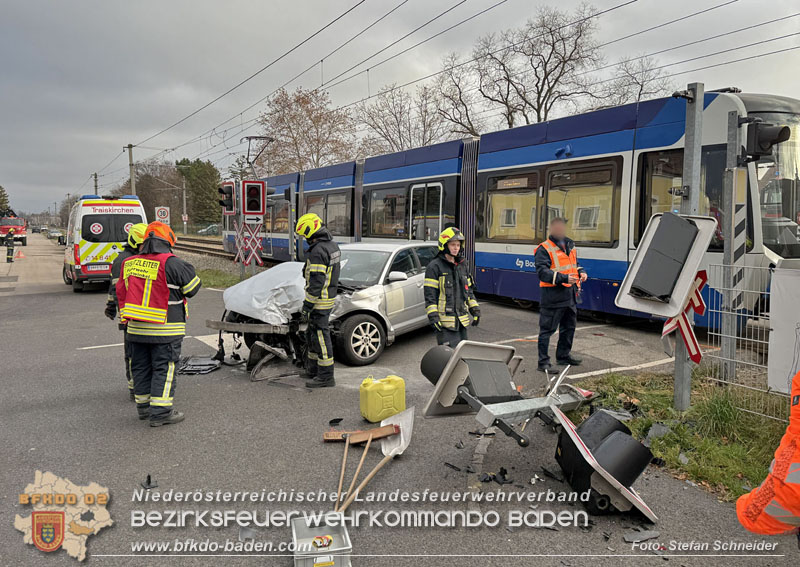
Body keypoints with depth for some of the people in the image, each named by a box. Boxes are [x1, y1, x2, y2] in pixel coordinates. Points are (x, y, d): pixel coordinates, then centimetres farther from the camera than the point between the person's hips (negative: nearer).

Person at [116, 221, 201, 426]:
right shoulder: (171, 263, -14)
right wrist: (186, 266, 9)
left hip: (136, 328, 6)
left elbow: (121, 292, 16)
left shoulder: (129, 263, 7)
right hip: (164, 331, -6)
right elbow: (192, 288, -6)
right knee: (164, 369, 0)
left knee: (141, 367, 16)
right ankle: (160, 412, 1)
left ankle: (143, 405, 28)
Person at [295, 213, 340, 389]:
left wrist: (307, 305, -19)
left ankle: (326, 376, 4)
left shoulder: (317, 251, -22)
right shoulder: (332, 245, 10)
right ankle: (312, 370, 32)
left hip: (319, 301, -10)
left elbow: (316, 282, -24)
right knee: (312, 333, 20)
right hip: (329, 296, 10)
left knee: (321, 336, -3)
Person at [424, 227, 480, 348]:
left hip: (461, 320, 7)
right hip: (445, 321, -7)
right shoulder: (434, 267, -6)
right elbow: (430, 295, -10)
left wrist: (475, 310, 16)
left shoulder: (462, 266, 17)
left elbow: (469, 290, 23)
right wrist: (433, 316, -17)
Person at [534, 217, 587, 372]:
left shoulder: (570, 246, 16)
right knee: (547, 329, -4)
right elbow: (542, 272, -19)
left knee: (569, 326, 19)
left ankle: (564, 355, 36)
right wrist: (564, 278, -27)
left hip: (570, 295, 8)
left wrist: (581, 272, 6)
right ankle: (543, 361, 2)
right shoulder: (544, 249, -10)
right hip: (553, 295, -8)